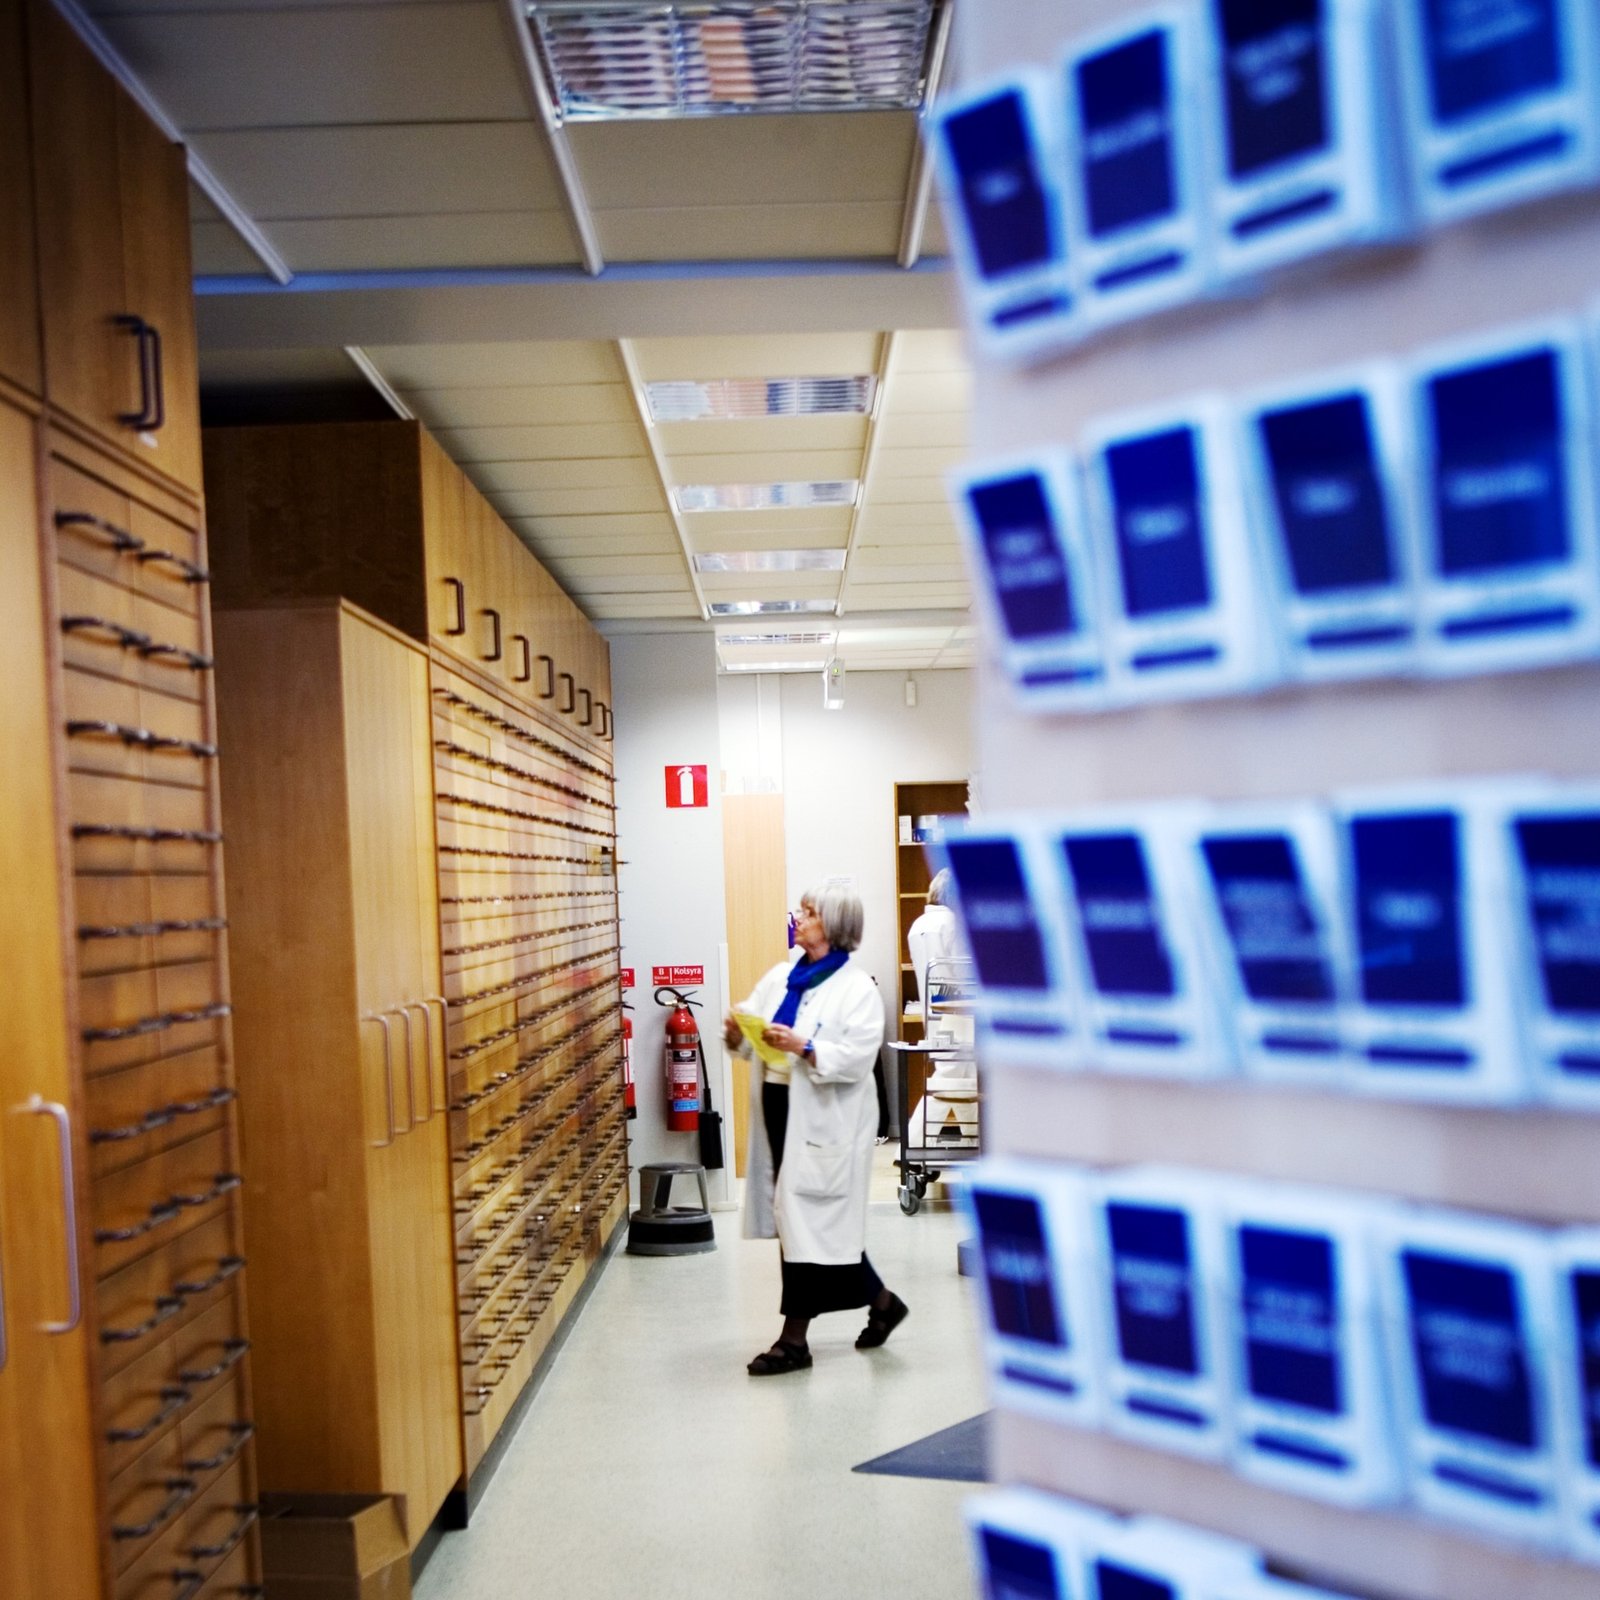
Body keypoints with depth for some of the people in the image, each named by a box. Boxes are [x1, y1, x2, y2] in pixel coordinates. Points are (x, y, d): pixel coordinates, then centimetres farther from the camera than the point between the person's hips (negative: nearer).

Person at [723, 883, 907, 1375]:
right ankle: (880, 1302, 30)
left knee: (809, 1223, -2)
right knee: (822, 1223, 13)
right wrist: (737, 1033, -9)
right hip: (778, 1110, 7)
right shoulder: (780, 977, 13)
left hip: (823, 1121, -7)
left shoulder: (857, 988, -8)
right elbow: (752, 1036, 13)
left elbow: (857, 1057, -18)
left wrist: (802, 1047, -28)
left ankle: (794, 1339, 9)